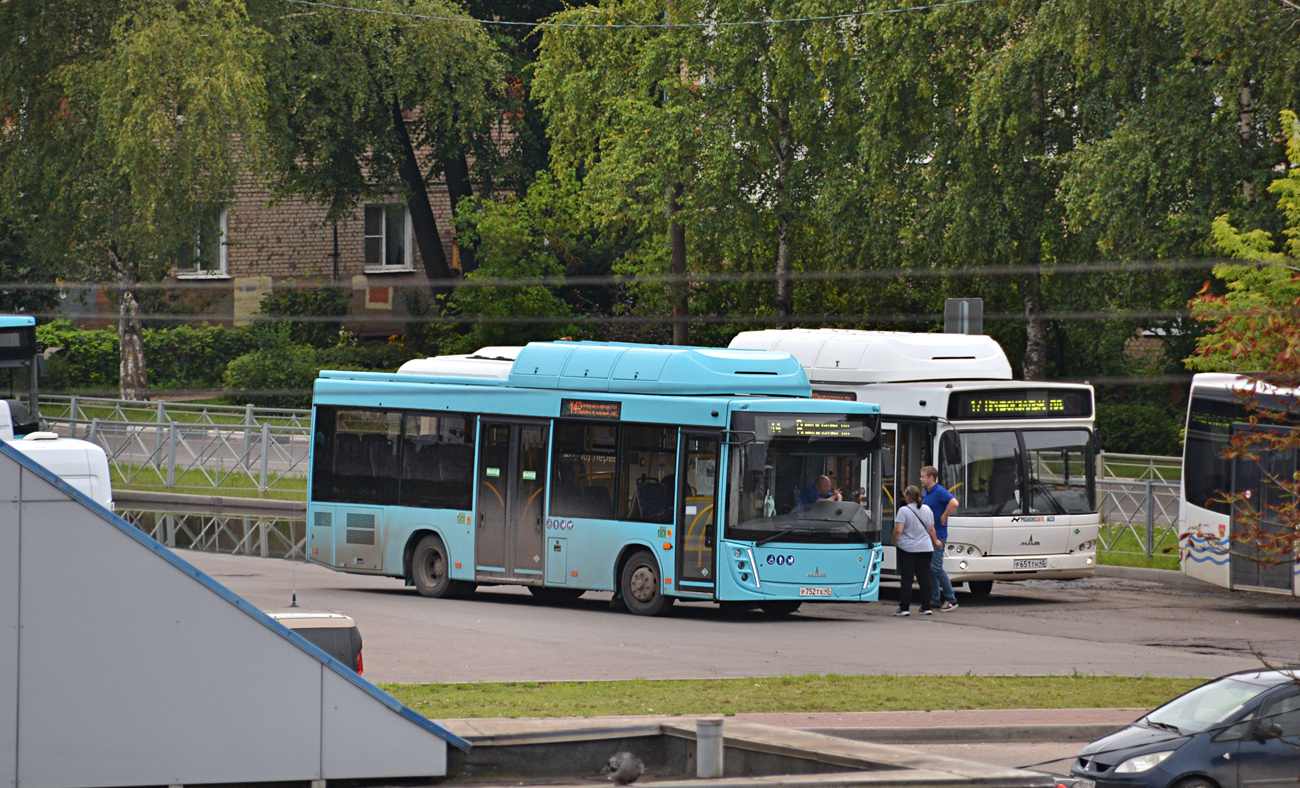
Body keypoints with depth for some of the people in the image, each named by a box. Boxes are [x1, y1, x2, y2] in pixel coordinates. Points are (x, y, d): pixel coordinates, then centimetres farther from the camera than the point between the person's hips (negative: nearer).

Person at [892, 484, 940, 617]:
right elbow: (931, 530, 15)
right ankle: (926, 607, 11)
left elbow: (898, 530, -18)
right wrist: (935, 541, 30)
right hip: (925, 549, 5)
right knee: (924, 578, 9)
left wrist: (895, 543, -3)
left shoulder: (904, 510, -11)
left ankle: (904, 608, -4)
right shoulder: (927, 510, 6)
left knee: (906, 579, -2)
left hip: (907, 549, -5)